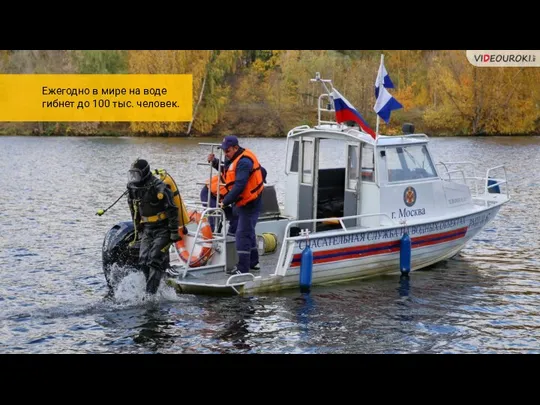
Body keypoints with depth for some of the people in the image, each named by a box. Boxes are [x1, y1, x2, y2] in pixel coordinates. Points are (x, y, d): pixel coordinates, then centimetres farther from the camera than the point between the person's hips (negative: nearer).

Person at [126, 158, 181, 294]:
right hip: (147, 229, 7)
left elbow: (172, 211, -16)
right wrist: (138, 230, 19)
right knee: (143, 260, -1)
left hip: (163, 229, -7)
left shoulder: (159, 188, -18)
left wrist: (174, 232, -16)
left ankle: (150, 293, -15)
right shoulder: (134, 189, 5)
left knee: (155, 260, -15)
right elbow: (134, 212, 18)